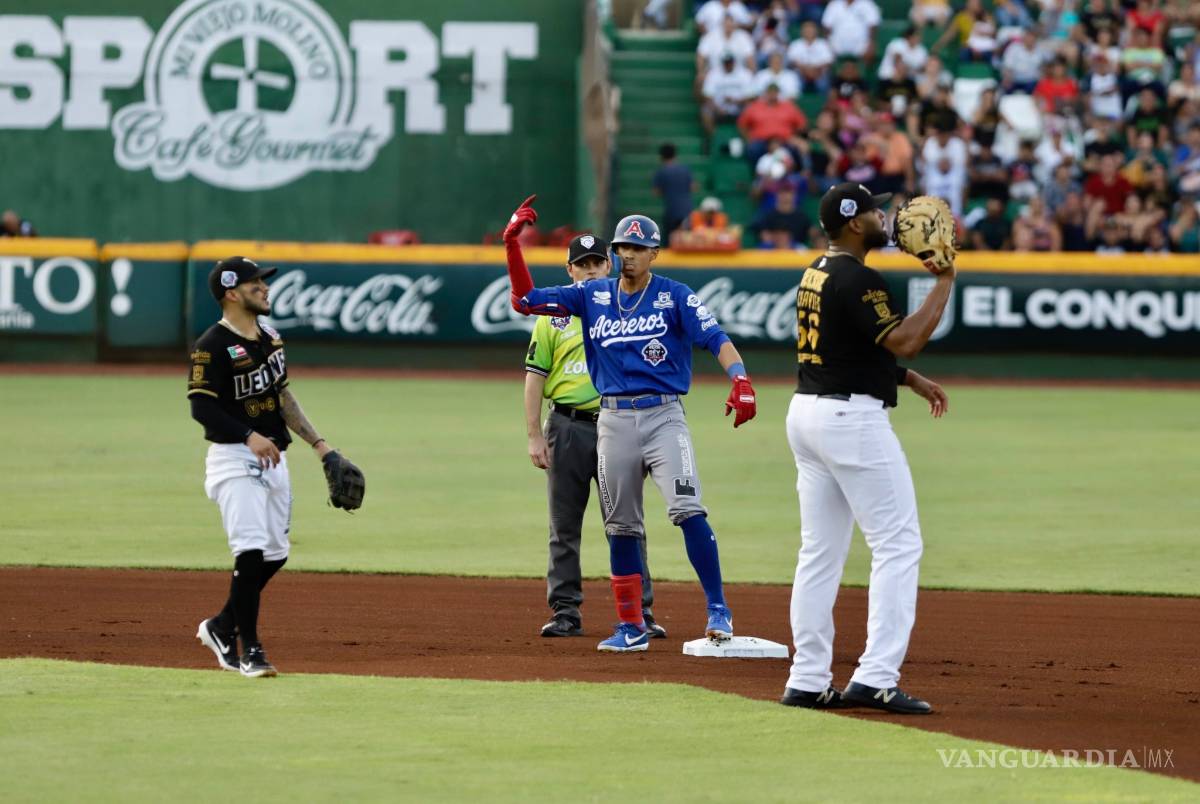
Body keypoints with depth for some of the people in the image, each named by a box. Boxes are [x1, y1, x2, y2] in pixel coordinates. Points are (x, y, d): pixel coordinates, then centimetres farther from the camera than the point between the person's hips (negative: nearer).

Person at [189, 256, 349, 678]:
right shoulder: (212, 346, -14)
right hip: (235, 459, -8)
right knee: (251, 551, -16)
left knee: (275, 555, 11)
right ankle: (248, 650, -10)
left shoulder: (270, 339, 12)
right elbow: (201, 407, -19)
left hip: (273, 459, 9)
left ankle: (222, 627, 27)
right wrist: (248, 436, -29)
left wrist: (318, 444, 17)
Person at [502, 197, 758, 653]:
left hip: (663, 415, -4)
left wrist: (740, 380, -30)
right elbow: (525, 300, 10)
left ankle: (717, 610, -17)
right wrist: (512, 244, 0)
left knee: (687, 509, -20)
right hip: (613, 422, 4)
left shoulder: (675, 297, -1)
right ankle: (631, 627, 17)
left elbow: (716, 338, -12)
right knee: (621, 526, 8)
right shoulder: (593, 297, 10)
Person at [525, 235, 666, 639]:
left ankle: (639, 611, 1)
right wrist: (535, 436, -4)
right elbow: (535, 377, 4)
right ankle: (565, 611, 8)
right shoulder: (553, 316, 7)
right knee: (564, 526, 3)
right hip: (568, 427, 0)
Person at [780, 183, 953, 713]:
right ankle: (876, 678, -14)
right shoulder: (858, 280, -16)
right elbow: (904, 341, -22)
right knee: (898, 543, -6)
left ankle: (807, 681, 11)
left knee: (820, 551, 11)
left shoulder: (816, 273, 14)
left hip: (806, 412, 10)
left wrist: (914, 382, 18)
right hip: (853, 419, -10)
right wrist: (945, 282, -14)